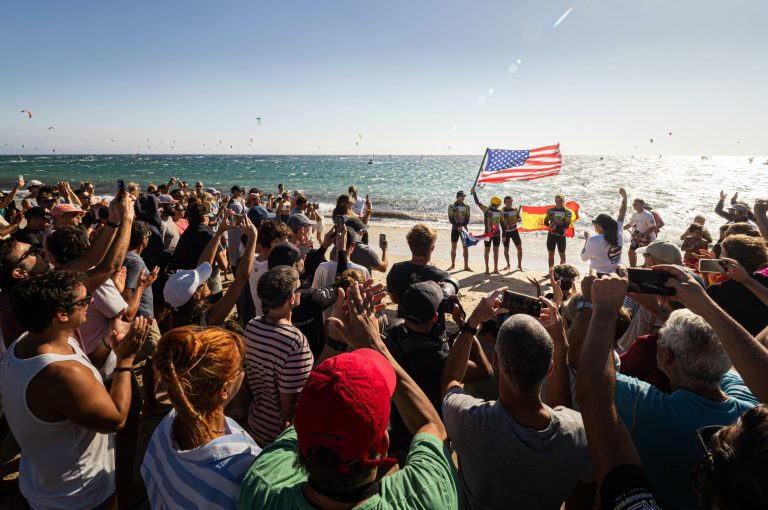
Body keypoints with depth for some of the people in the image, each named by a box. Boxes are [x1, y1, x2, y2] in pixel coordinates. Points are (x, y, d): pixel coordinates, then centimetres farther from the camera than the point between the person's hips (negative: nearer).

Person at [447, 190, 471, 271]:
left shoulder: (466, 206, 6)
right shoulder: (452, 206, -1)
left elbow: (467, 219, 2)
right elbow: (451, 219, -6)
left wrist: (462, 226, -15)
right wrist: (457, 226, -18)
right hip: (455, 228, -2)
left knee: (465, 247, -1)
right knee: (453, 248, 2)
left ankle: (466, 266, 4)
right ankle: (453, 265, 13)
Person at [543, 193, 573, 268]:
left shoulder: (567, 212, -3)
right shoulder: (550, 210, 7)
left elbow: (567, 225, -10)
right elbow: (545, 222, 7)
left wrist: (557, 227, -20)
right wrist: (550, 226, -13)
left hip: (561, 235, -3)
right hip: (551, 235, 3)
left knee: (562, 254, 5)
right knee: (551, 254, 9)